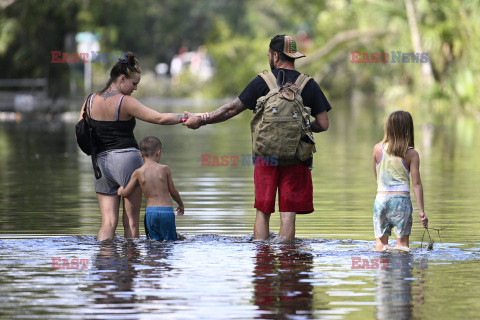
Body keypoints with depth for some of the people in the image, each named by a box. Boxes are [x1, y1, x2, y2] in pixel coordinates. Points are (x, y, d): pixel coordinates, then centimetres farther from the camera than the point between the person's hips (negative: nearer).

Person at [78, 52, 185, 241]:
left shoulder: (91, 101, 7)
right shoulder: (125, 102, -10)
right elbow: (160, 119, -13)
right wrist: (185, 118, -5)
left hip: (101, 162, 5)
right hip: (127, 159, -5)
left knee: (108, 223, 3)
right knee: (131, 222, 3)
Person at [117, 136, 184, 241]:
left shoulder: (138, 173, 1)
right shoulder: (165, 169, -1)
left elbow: (125, 193, 6)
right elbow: (173, 192, 7)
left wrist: (120, 191, 30)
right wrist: (181, 204, 26)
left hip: (150, 211, 2)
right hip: (167, 210, -2)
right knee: (171, 241, 0)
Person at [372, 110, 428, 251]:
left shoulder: (378, 148, 1)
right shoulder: (412, 154, -5)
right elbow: (416, 184, -6)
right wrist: (421, 211, -4)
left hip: (381, 197, 2)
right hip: (402, 198, -2)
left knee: (381, 243, 8)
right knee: (402, 242, 5)